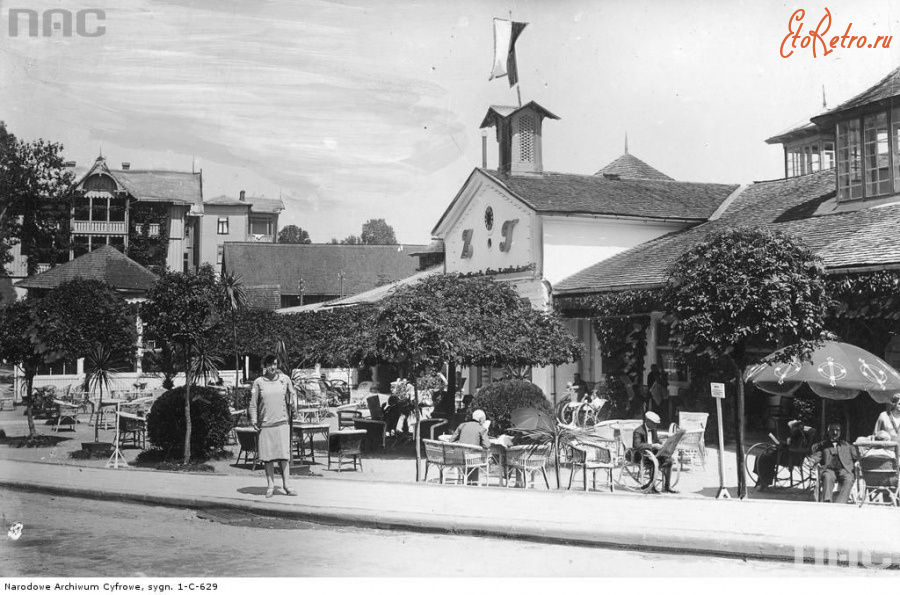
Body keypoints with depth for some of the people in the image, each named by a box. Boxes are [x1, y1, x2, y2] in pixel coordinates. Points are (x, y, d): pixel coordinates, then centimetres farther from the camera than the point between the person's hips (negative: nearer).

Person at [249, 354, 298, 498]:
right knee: (268, 455, 3)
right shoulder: (258, 382, 2)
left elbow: (292, 393, 21)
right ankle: (270, 486, 11)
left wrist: (293, 404, 6)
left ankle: (286, 484, 5)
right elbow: (253, 402, 6)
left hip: (282, 422, 0)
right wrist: (253, 420, 0)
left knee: (284, 454, -2)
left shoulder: (285, 379, 5)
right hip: (265, 424, 0)